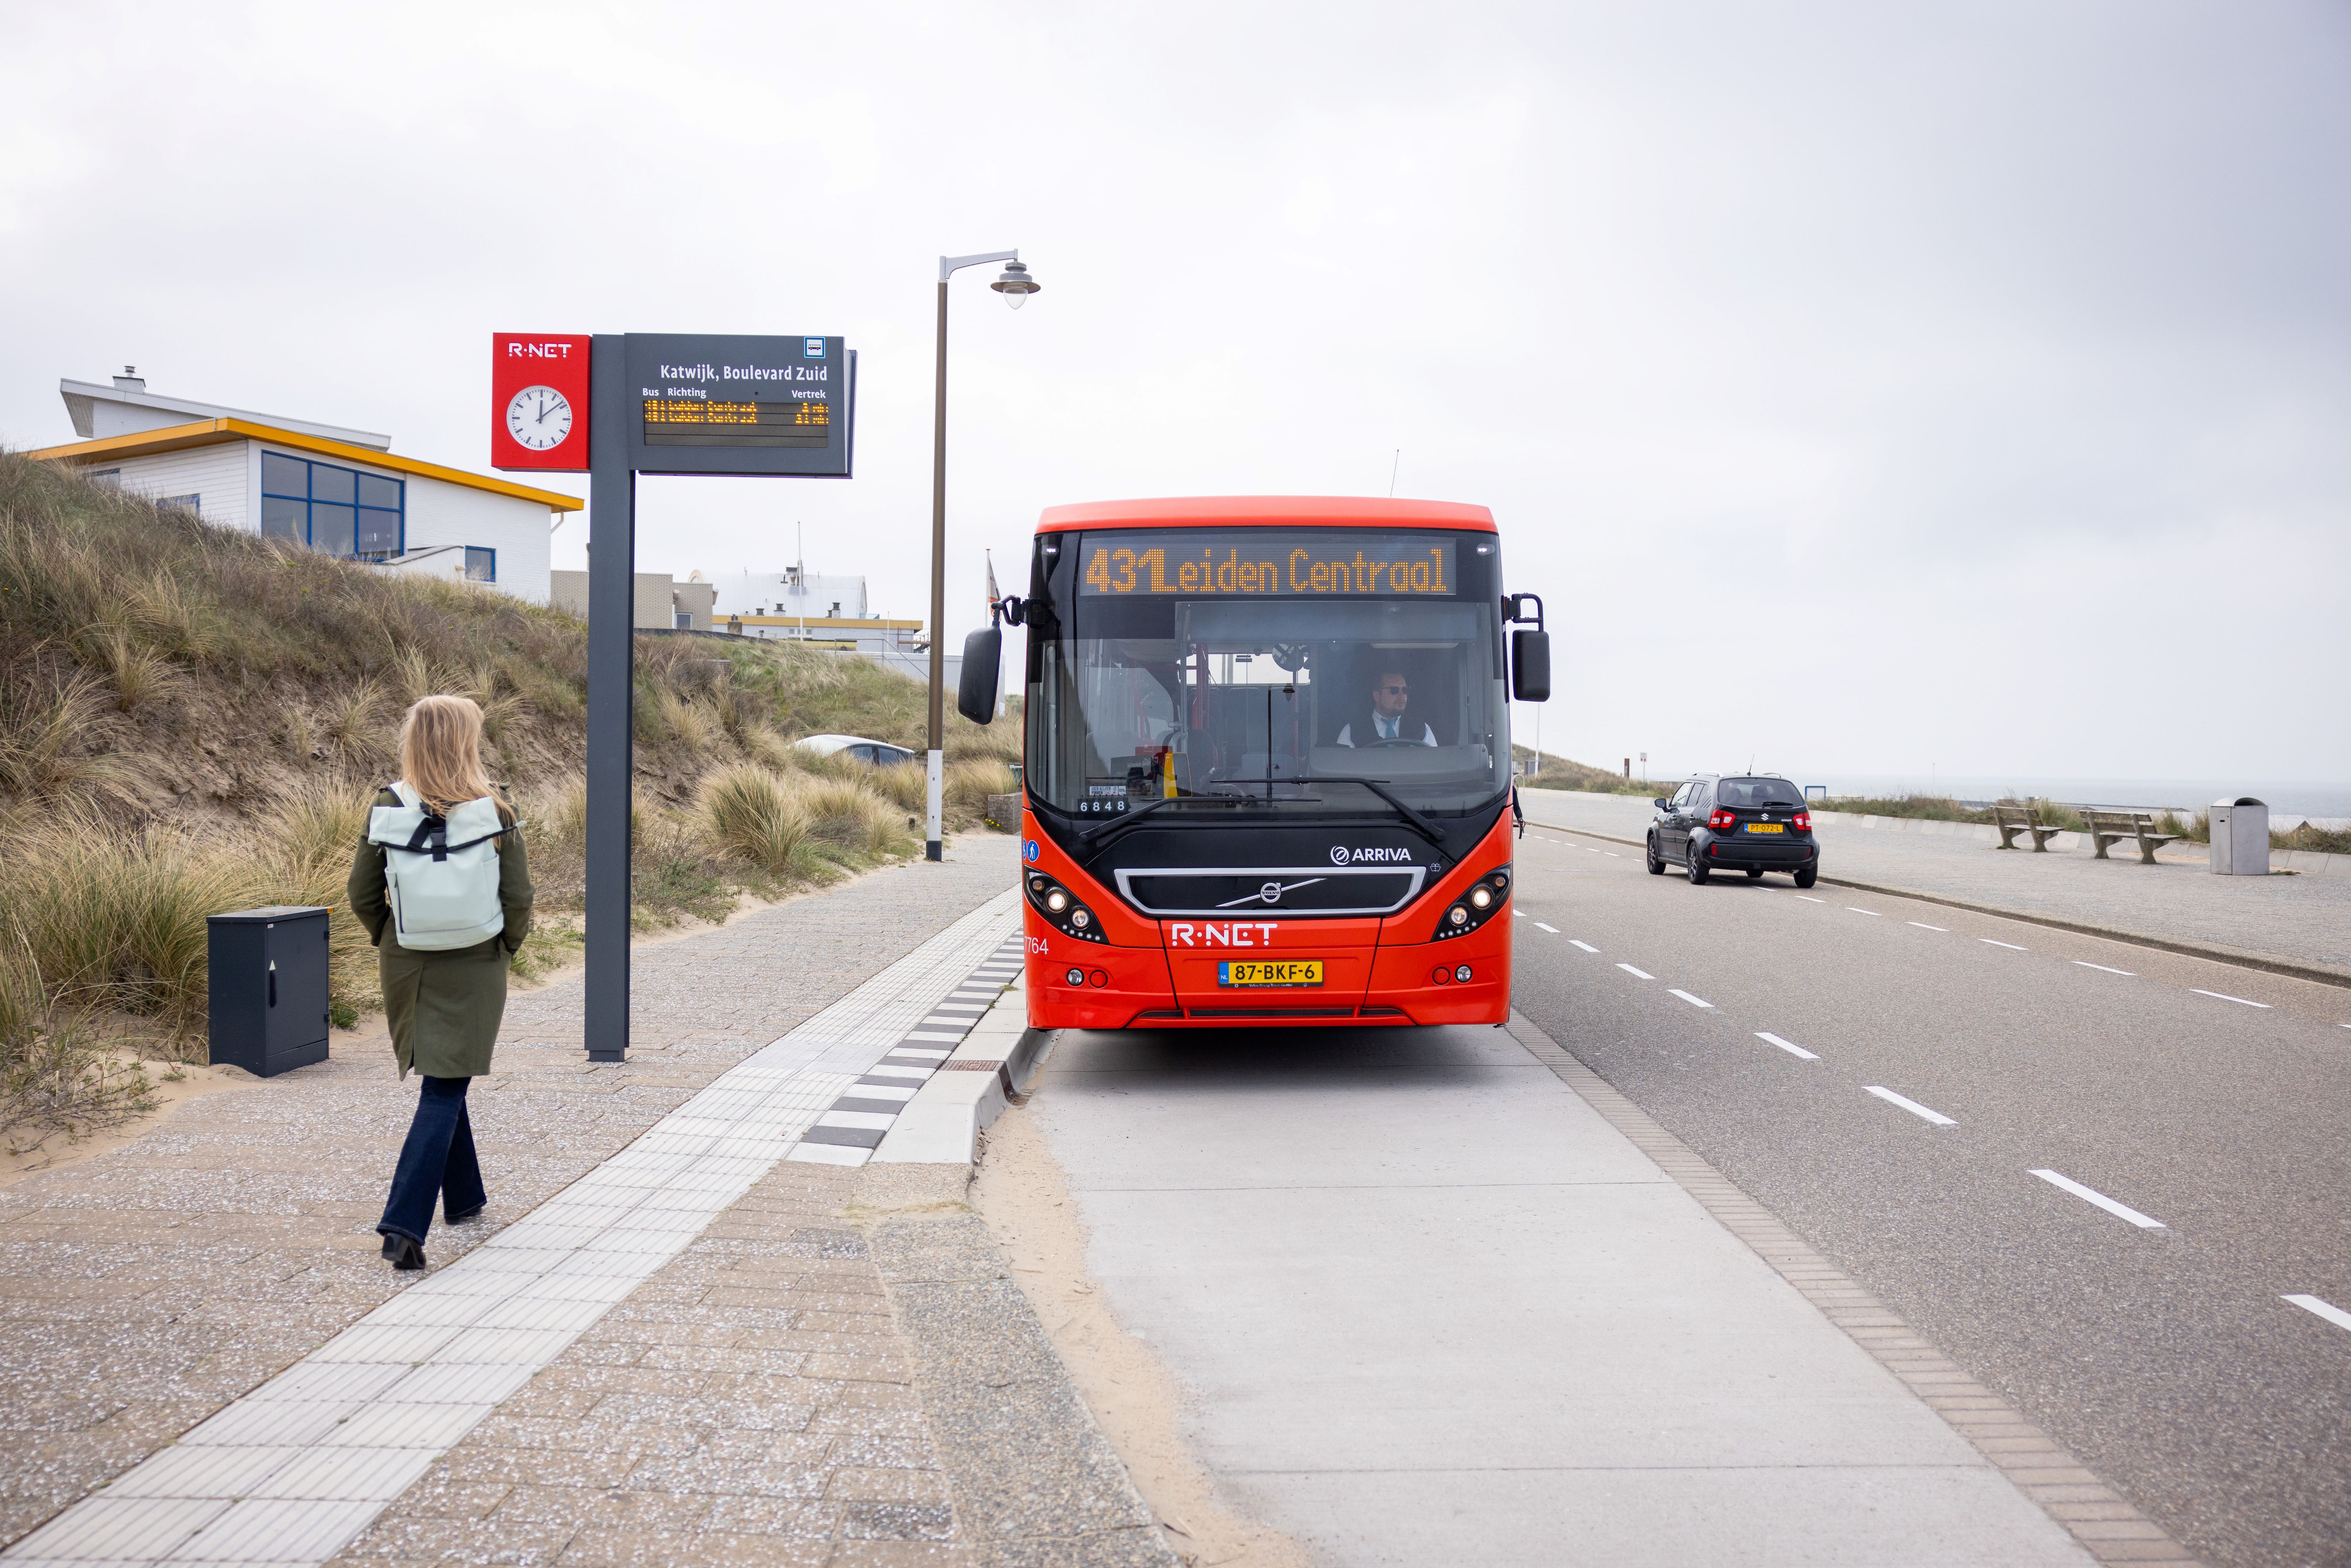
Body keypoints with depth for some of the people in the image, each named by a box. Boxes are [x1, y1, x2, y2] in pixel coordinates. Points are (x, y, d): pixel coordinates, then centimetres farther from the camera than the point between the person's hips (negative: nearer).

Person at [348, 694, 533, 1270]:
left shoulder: (388, 809, -7)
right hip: (473, 969, -3)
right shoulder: (495, 814, -12)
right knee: (443, 1093, 0)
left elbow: (363, 895, -1)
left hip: (408, 965, 3)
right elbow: (518, 899, -9)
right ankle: (404, 1224, -12)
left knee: (443, 1083, 21)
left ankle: (463, 1198, 35)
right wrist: (505, 948, 9)